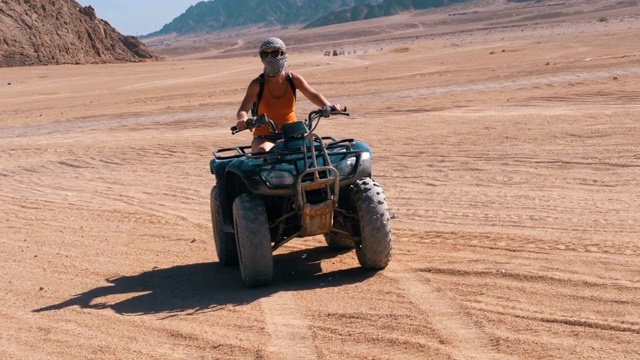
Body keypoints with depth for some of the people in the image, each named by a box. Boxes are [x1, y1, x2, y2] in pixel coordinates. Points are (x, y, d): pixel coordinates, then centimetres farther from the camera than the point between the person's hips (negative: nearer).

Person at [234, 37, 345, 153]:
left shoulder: (293, 79, -1)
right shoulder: (257, 84, -9)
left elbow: (313, 95, -11)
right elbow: (242, 111, -18)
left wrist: (329, 107, -33)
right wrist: (244, 119, -44)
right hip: (264, 137, -3)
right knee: (263, 152, -36)